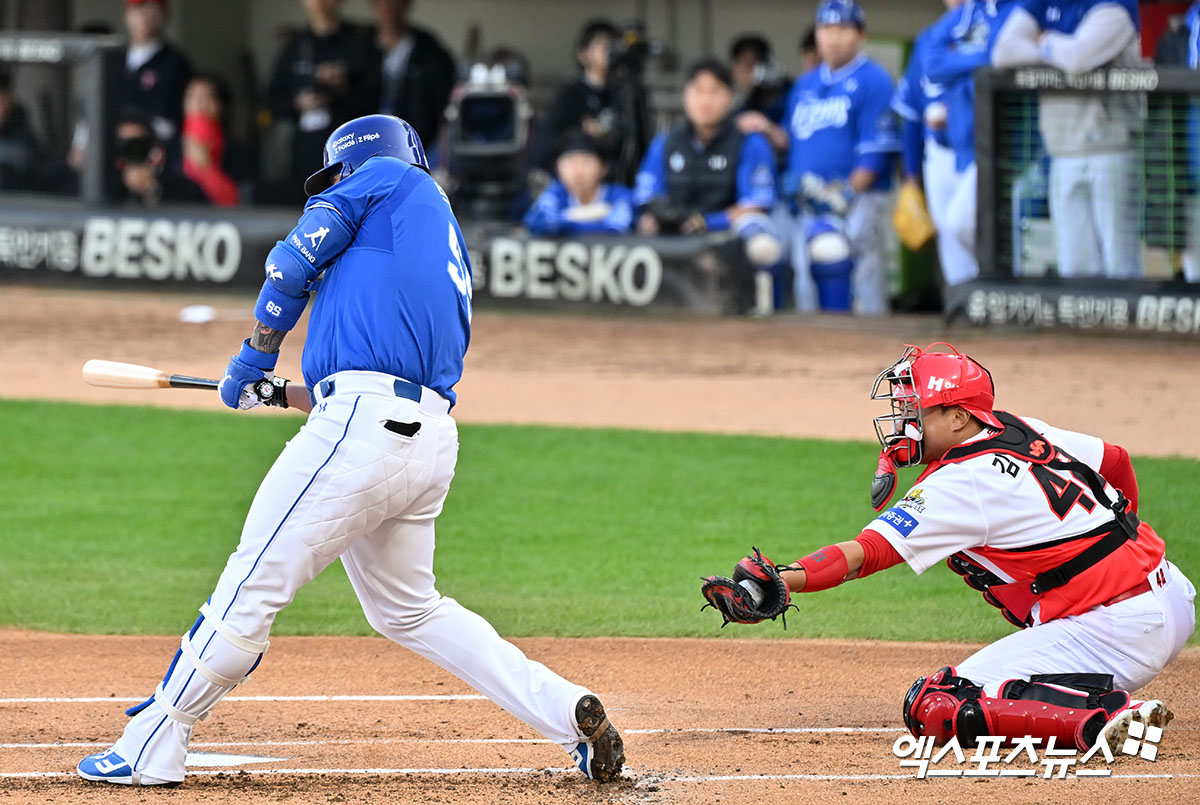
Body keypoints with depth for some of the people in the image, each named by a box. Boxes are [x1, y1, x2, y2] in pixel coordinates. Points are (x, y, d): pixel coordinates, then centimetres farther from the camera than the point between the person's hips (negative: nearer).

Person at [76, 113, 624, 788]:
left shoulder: (387, 176, 9)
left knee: (253, 585, -5)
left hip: (363, 425, -9)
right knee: (410, 610, 21)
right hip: (433, 443, 9)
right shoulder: (448, 247, 30)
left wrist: (255, 361, 13)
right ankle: (570, 713, 11)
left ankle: (151, 749, -3)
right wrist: (280, 395, 30)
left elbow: (295, 261, 0)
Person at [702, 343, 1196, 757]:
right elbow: (1117, 461, 25)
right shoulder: (1022, 432, 10)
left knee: (933, 710, -15)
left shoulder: (964, 484, -14)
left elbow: (864, 553, -24)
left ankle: (1102, 720, -26)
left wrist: (778, 583, -34)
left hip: (1118, 630, -10)